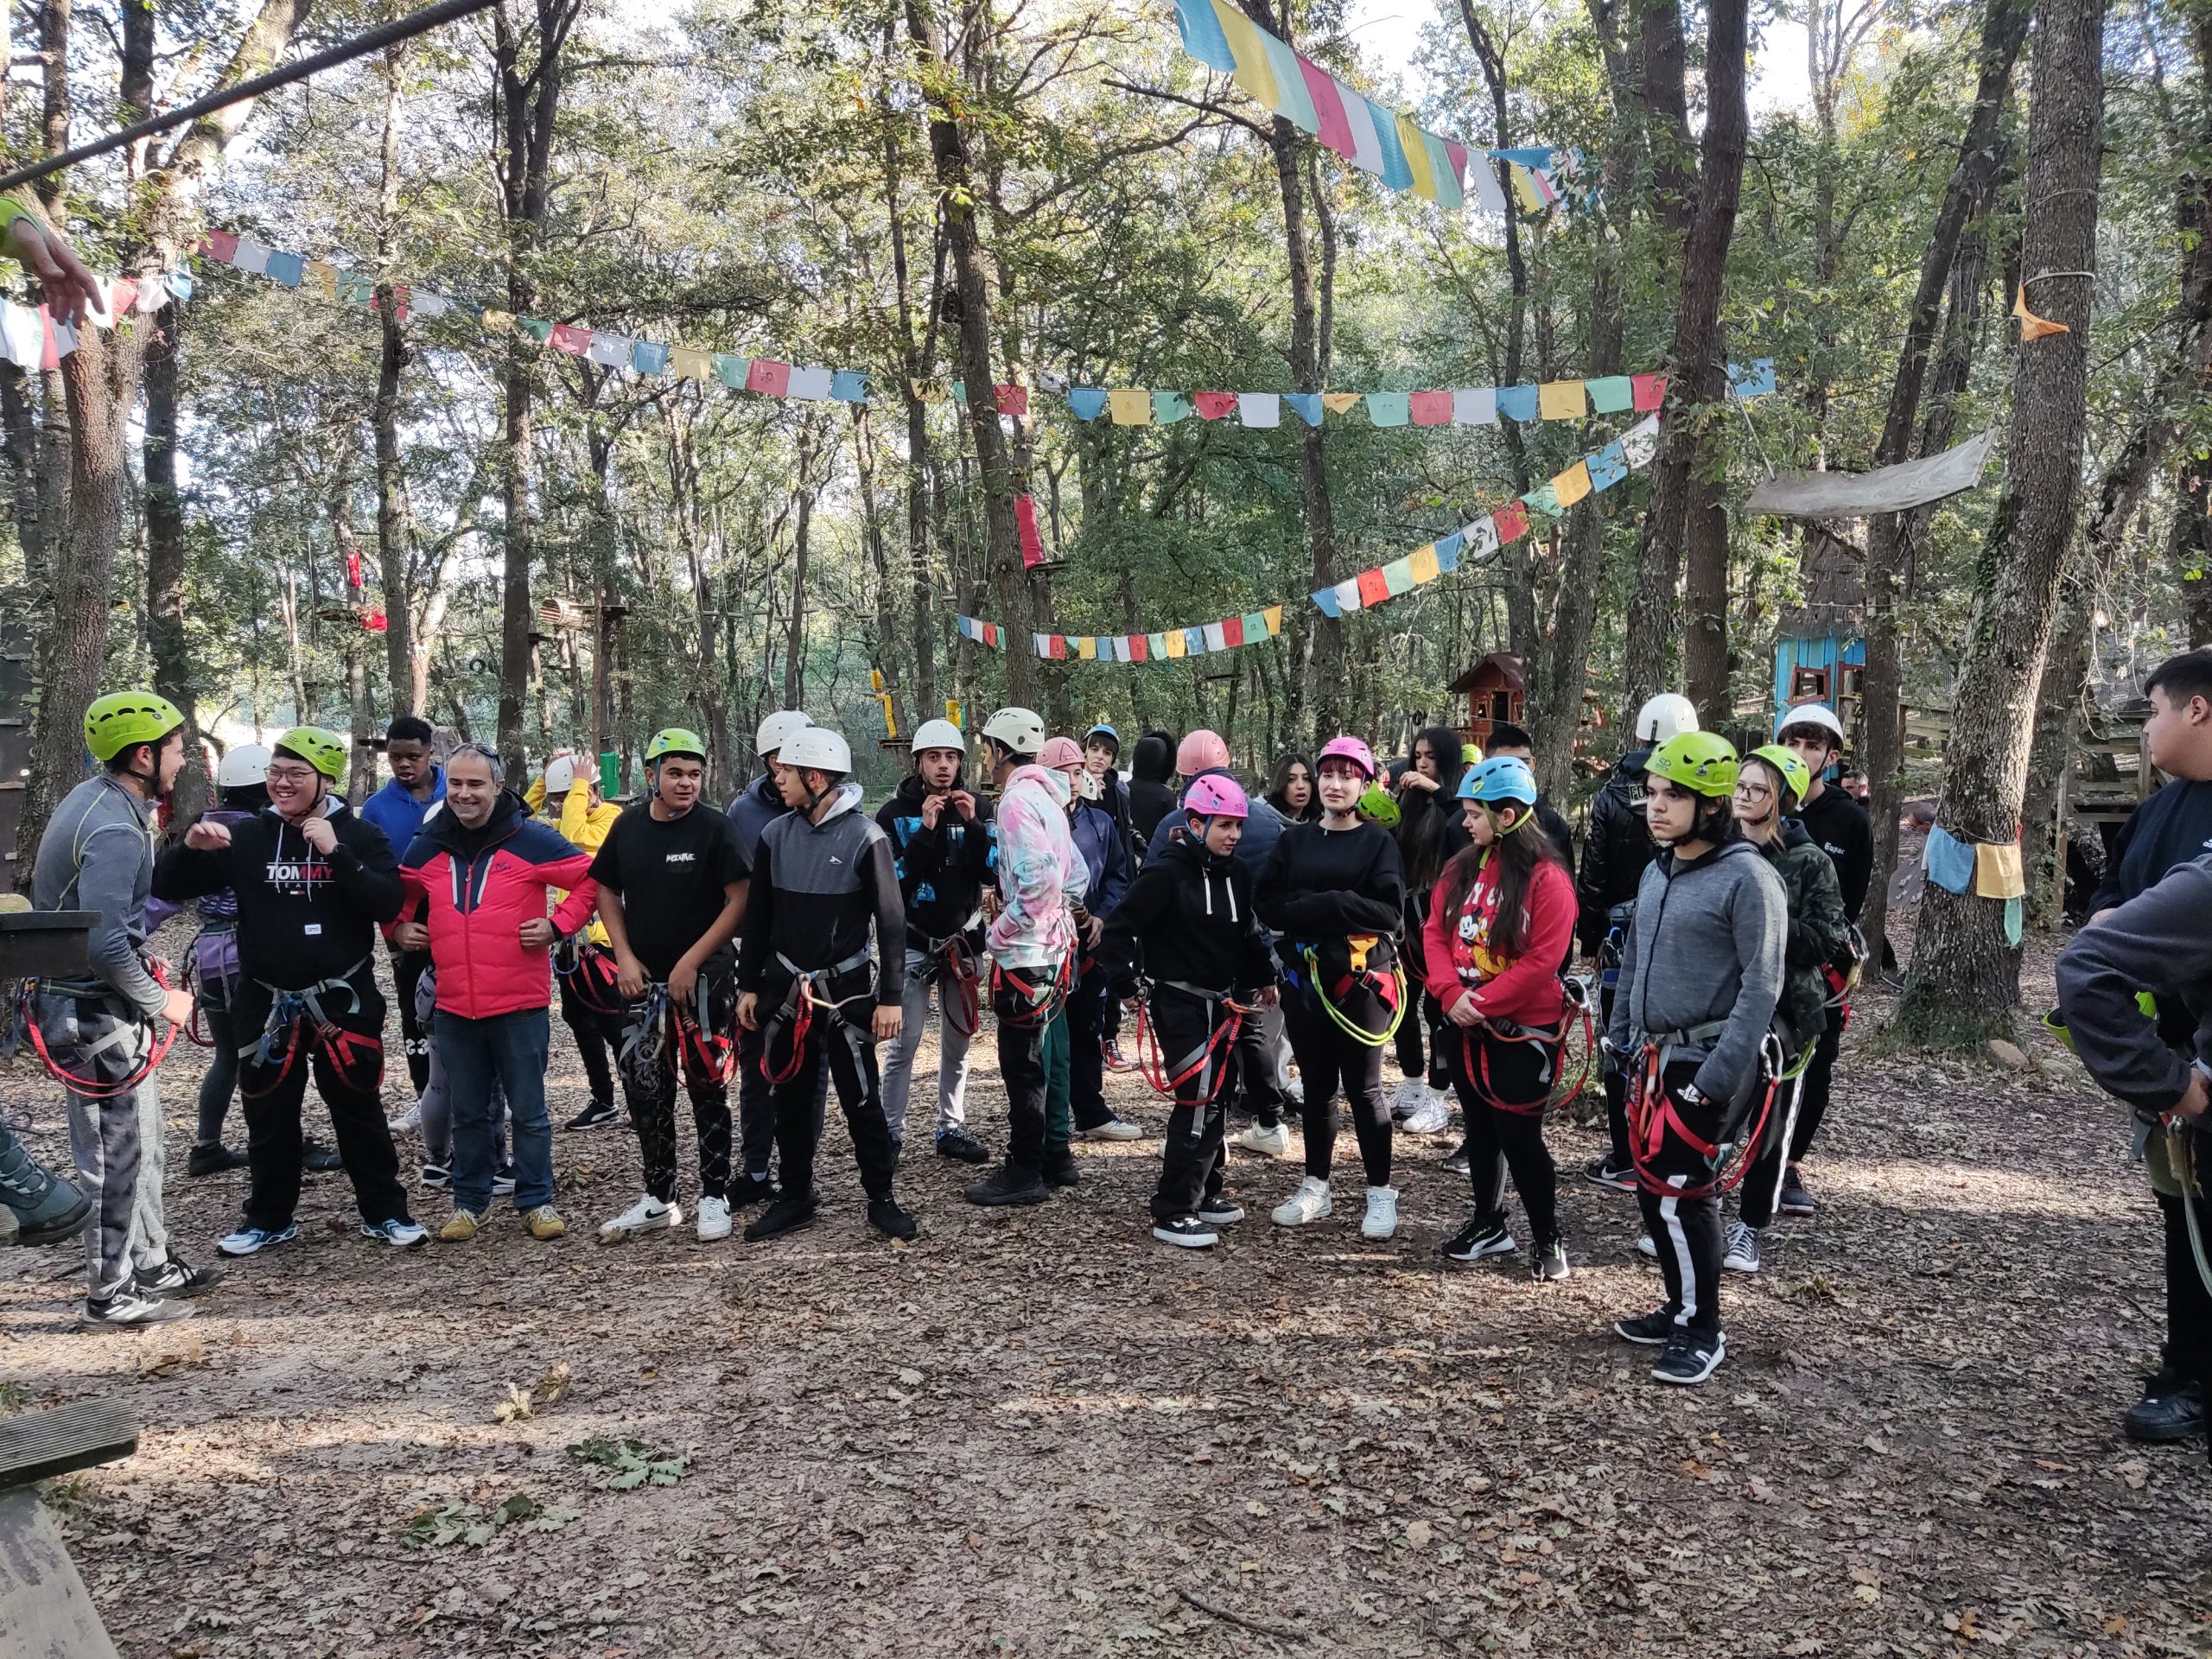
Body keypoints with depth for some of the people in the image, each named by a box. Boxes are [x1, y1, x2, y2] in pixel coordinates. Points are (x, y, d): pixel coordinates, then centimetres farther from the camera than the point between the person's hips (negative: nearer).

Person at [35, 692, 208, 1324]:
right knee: (117, 1154, 2)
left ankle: (152, 1265, 33)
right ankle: (113, 1294, 14)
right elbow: (105, 944, -29)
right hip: (98, 1012, -10)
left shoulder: (96, 799, 8)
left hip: (94, 1001, 10)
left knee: (139, 1142, 20)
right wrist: (160, 1001, -15)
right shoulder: (114, 829, -24)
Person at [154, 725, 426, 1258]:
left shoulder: (359, 835, -3)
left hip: (342, 999, -2)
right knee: (268, 1116, 12)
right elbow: (168, 887, 3)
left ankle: (385, 1212, 18)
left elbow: (389, 903, -17)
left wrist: (335, 852, -24)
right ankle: (269, 1219, 27)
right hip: (267, 1003, 2)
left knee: (359, 1112, 6)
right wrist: (191, 846, -17)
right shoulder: (247, 837, 2)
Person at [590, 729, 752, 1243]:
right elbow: (607, 891, 13)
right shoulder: (628, 826, 4)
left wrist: (691, 962, -15)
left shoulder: (716, 827, -10)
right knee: (645, 1089, 9)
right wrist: (624, 957, 1)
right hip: (643, 979, 5)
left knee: (707, 1089, 2)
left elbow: (740, 900, -13)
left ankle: (715, 1197, 14)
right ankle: (658, 1198, 22)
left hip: (704, 978, -4)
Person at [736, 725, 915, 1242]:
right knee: (791, 1097, 11)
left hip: (848, 989, -4)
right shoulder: (776, 835, 3)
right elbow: (758, 916, 11)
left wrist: (891, 997, -11)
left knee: (861, 1099, 1)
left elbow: (891, 921, -9)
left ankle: (881, 1199, 14)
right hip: (785, 987, 4)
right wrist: (749, 986, 9)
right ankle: (796, 1198, 24)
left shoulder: (865, 837, -10)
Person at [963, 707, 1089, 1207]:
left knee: (1020, 1063, -1)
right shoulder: (1047, 798, 15)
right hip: (1052, 946, 10)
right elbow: (1075, 875, 19)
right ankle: (1051, 1150, 27)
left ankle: (1023, 1173, 6)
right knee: (1031, 1056, 19)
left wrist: (1000, 929, -18)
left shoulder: (1018, 798, -15)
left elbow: (1038, 877, -28)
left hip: (1024, 953, -10)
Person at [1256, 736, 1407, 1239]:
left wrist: (1320, 904, -17)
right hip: (1305, 978, 4)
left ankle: (1381, 1194, 12)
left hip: (1361, 978, -3)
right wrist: (1333, 908, -15)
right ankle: (1315, 1187, 24)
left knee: (1363, 1088, 2)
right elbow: (1266, 903, -2)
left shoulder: (1378, 841, -1)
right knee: (1316, 1086, 12)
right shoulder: (1294, 840, 10)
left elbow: (1390, 911, -13)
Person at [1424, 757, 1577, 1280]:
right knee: (1479, 1128, 17)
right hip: (1463, 1023, 6)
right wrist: (1451, 994, -13)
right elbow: (1435, 933, 2)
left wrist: (1483, 1001, -19)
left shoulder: (1547, 877, -14)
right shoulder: (1461, 868, 5)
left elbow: (1543, 958, -18)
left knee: (1519, 1136, -1)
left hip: (1522, 1029, -6)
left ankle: (1547, 1238, 17)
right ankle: (1488, 1224, 33)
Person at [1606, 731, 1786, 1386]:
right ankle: (1682, 1308, 28)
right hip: (1656, 1057, 8)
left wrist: (1721, 1074, -20)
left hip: (1709, 1061, -8)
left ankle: (1704, 1331, 10)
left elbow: (1761, 986, -17)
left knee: (1681, 1191, -6)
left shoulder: (1747, 877, -14)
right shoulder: (1657, 872, 11)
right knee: (1653, 1187, 12)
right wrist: (1621, 1038, 15)